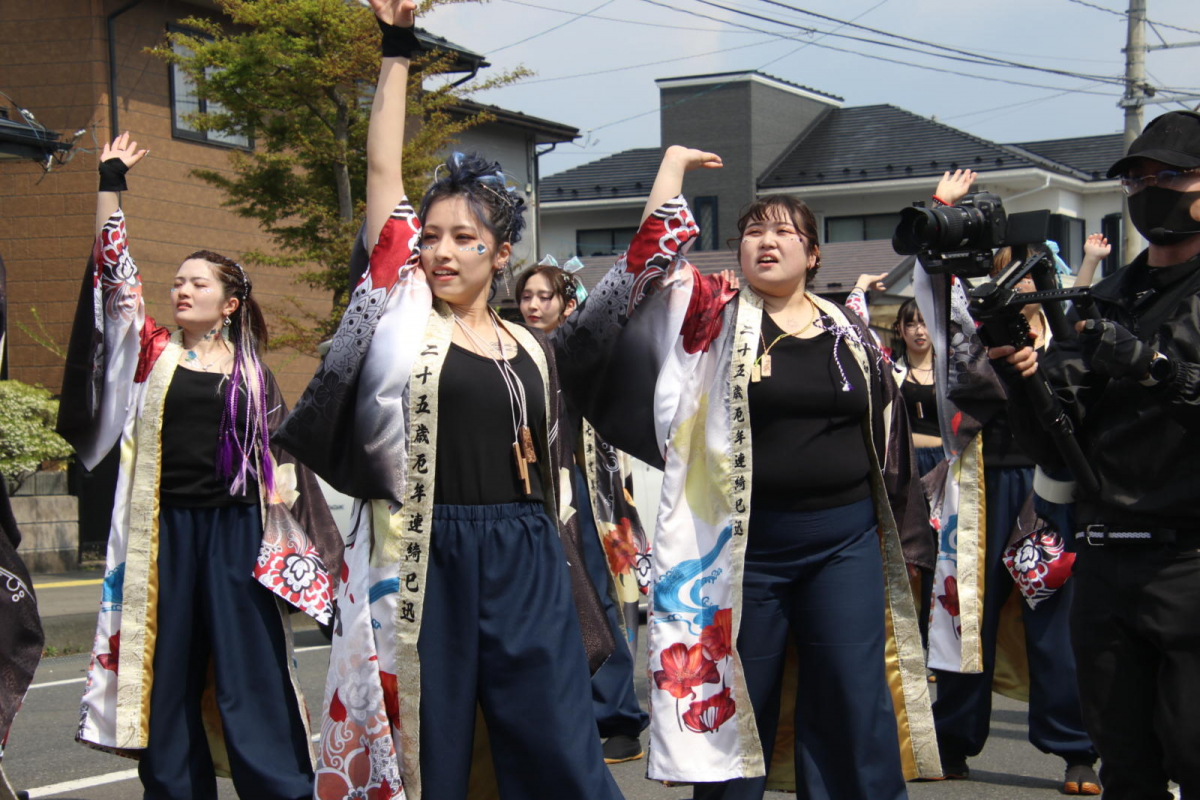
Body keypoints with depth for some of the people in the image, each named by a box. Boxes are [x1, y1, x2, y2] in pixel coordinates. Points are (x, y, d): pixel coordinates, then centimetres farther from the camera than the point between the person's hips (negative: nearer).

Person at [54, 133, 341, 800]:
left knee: (250, 669, -1)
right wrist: (110, 182, -2)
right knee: (167, 668, 5)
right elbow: (113, 264, 1)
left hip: (235, 530, -1)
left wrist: (282, 489, 0)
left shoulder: (249, 368, 8)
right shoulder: (152, 351, 6)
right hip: (164, 530, 1)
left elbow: (277, 444, 14)